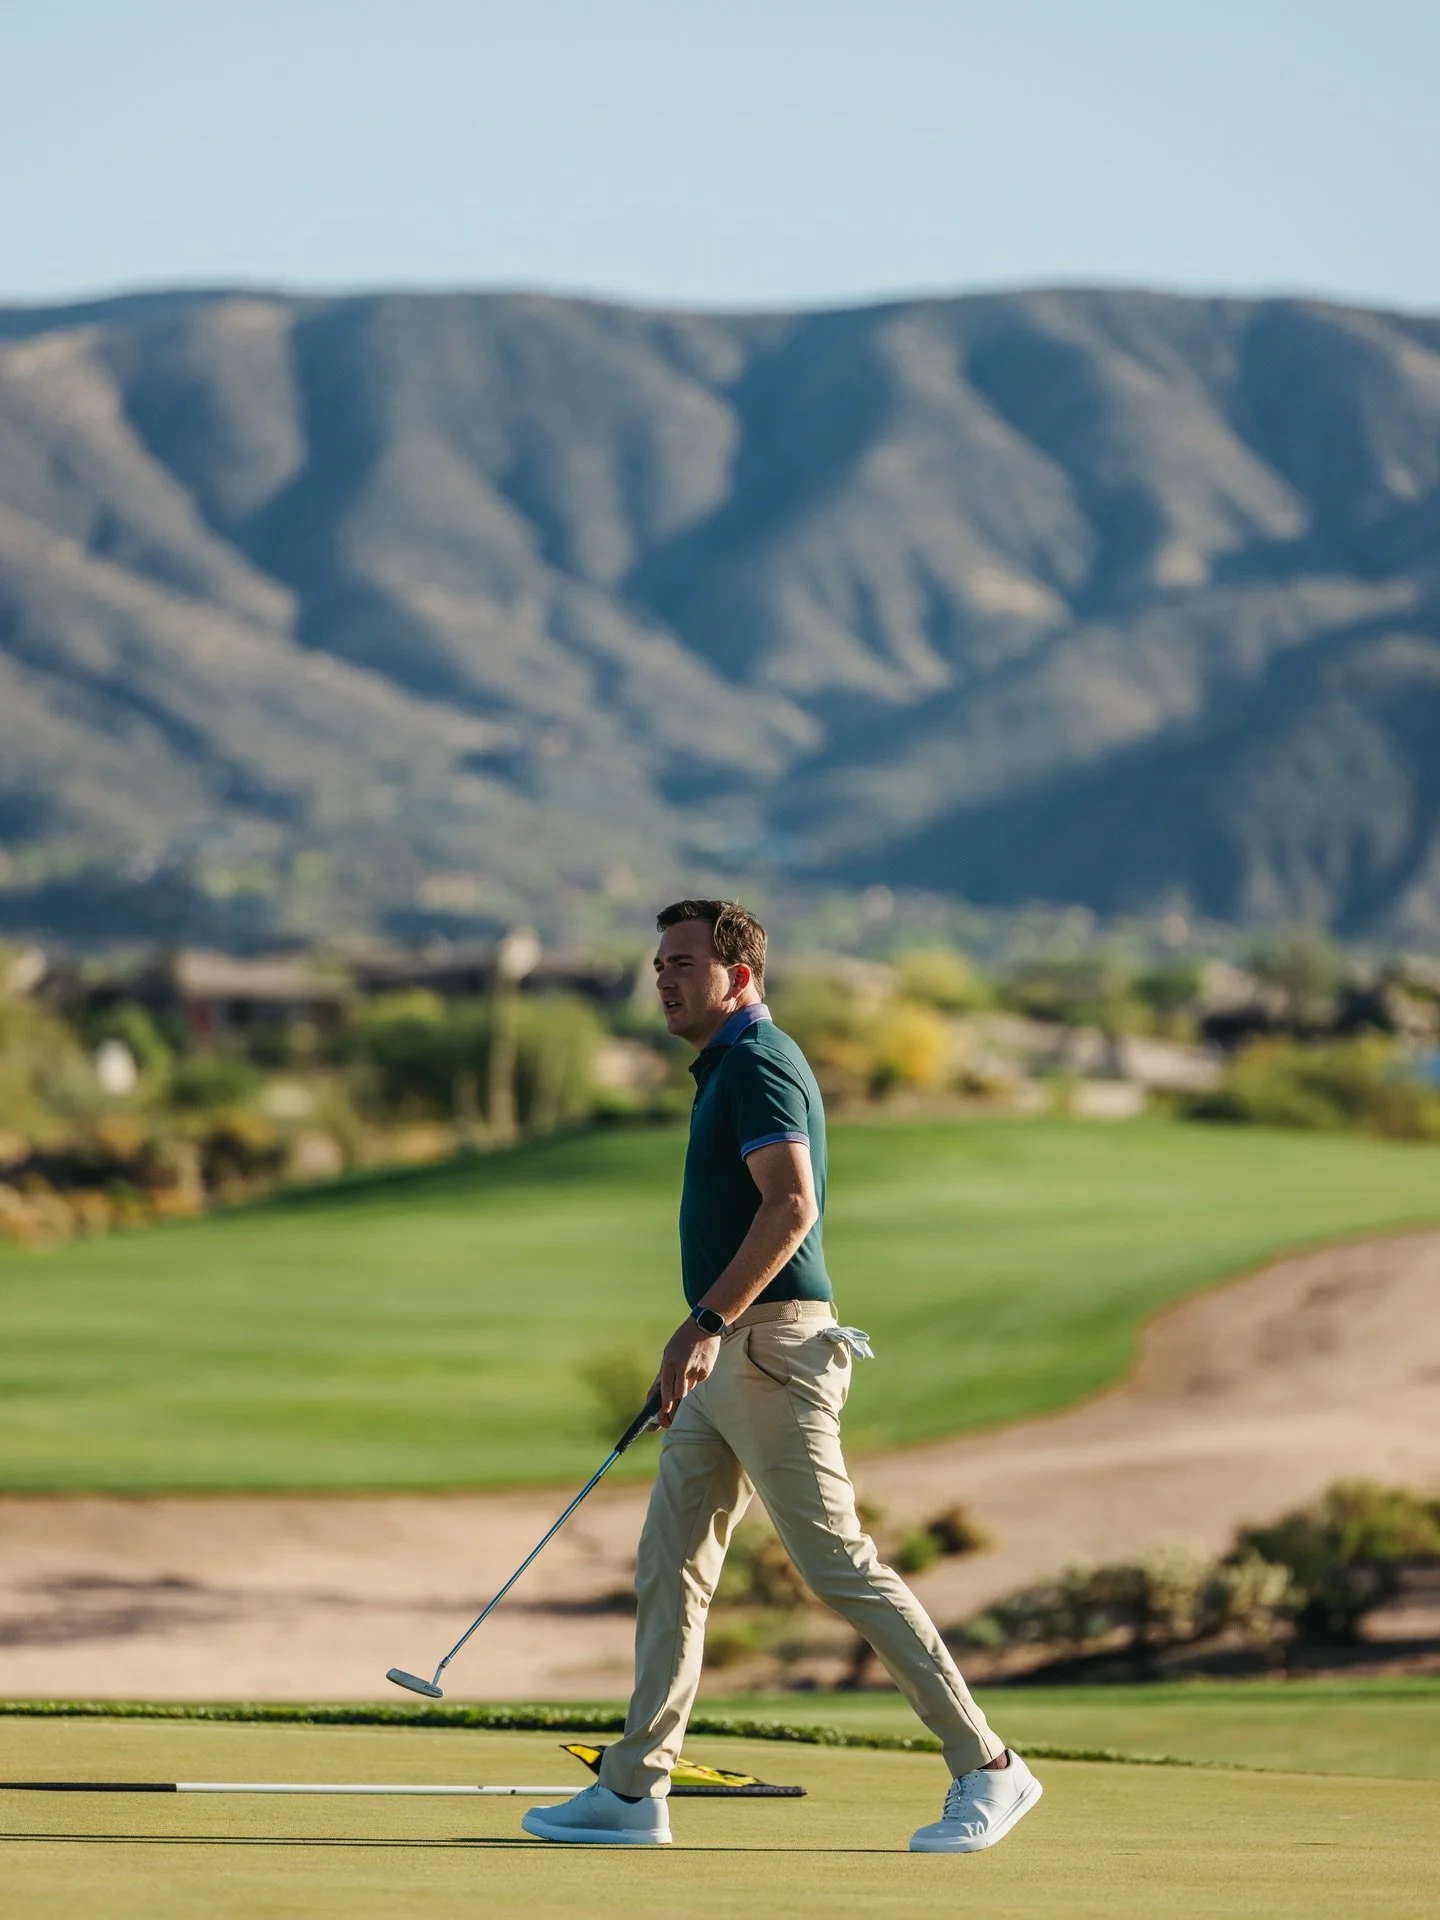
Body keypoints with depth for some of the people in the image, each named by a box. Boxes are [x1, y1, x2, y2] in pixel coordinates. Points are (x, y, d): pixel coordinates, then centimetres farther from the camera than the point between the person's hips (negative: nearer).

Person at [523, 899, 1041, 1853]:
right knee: (670, 1562, 8)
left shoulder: (760, 1064, -13)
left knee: (840, 1563, -9)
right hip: (729, 1357, 11)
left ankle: (987, 1767, -5)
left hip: (771, 1347, -11)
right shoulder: (726, 1067, 19)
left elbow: (790, 1206, -25)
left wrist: (706, 1327, -29)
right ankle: (634, 1791, 9)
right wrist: (695, 1341, 28)